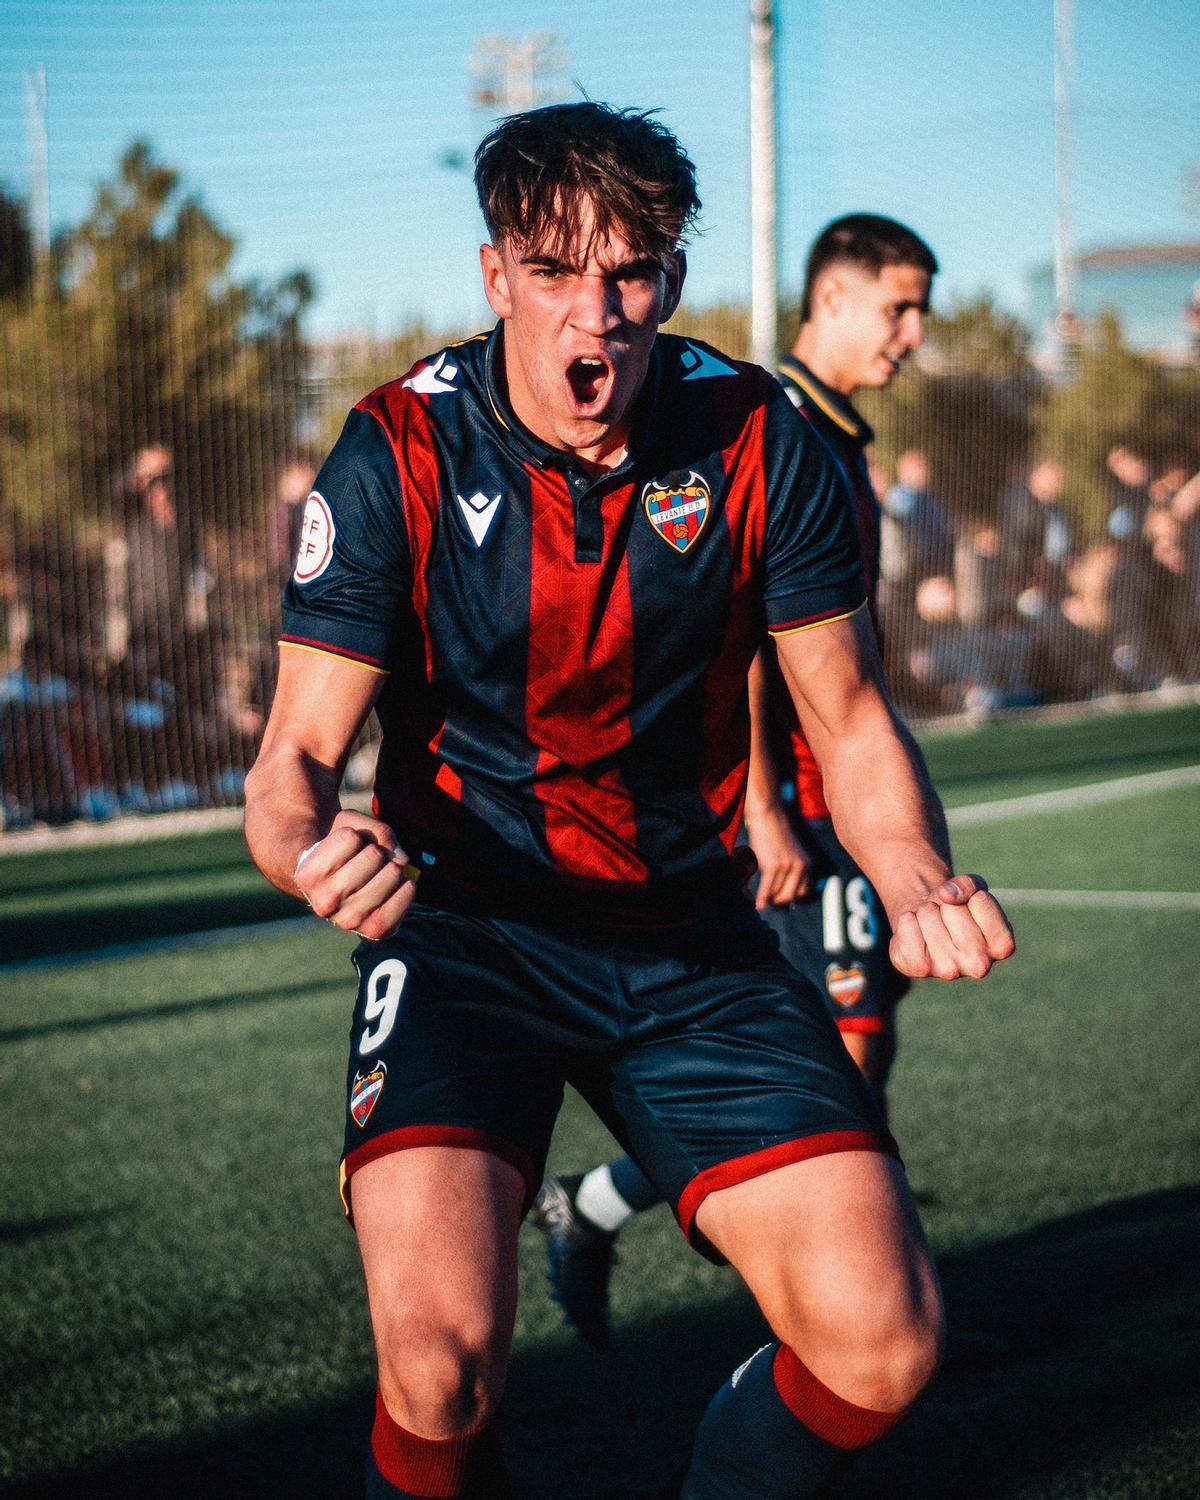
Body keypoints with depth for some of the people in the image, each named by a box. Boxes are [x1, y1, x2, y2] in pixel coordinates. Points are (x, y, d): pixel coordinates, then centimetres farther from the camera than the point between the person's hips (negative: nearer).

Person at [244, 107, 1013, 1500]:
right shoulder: (397, 457, -12)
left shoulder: (759, 443, -7)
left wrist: (920, 882, -17)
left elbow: (851, 720, 4)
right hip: (467, 925, -2)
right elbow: (296, 756, -10)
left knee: (880, 1343, -13)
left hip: (690, 930, 2)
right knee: (440, 1360, -25)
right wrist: (312, 849, -35)